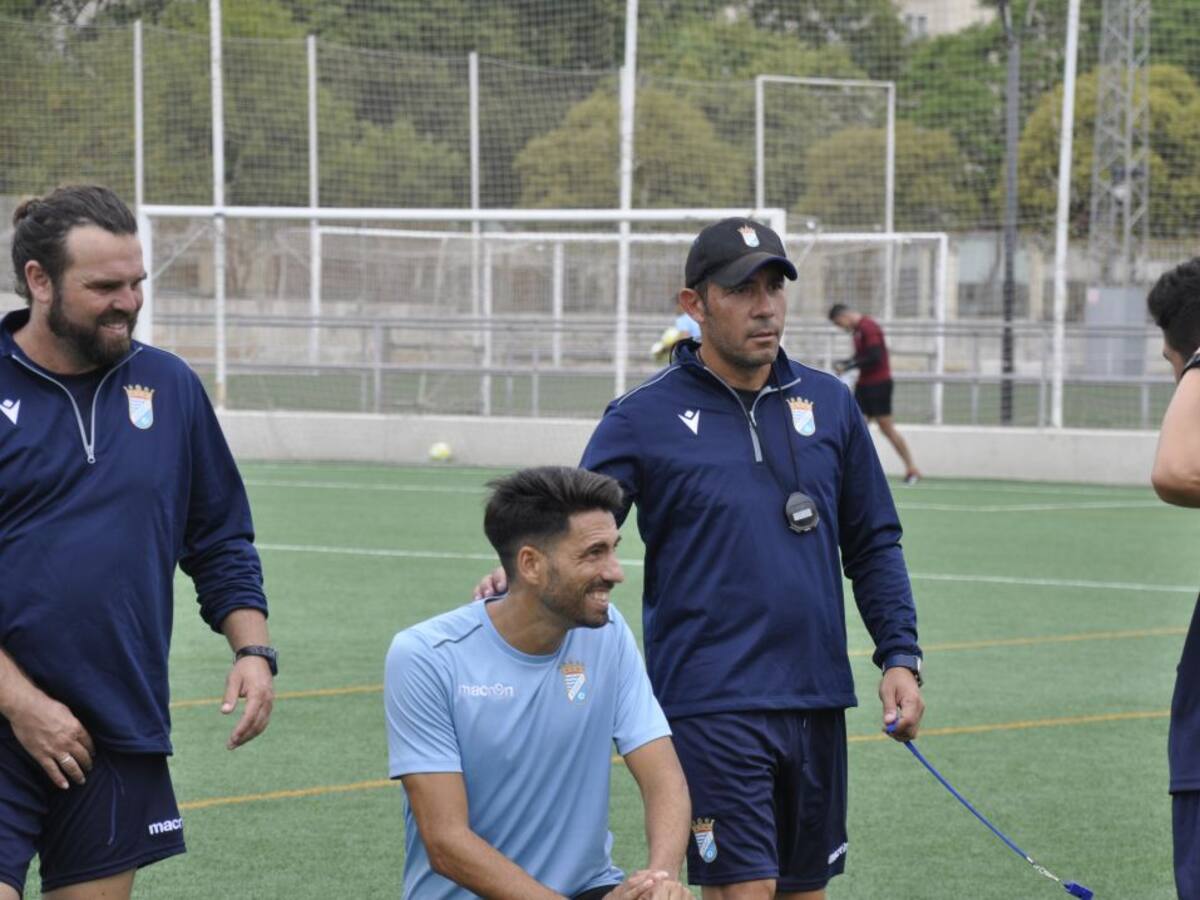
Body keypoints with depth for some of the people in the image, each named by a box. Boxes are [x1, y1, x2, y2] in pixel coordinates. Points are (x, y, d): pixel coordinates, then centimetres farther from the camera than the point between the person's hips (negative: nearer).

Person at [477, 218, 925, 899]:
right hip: (710, 706, -5)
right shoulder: (643, 418, -3)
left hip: (816, 699, 5)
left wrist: (900, 656, 5)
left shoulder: (829, 404, 9)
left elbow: (873, 544, 15)